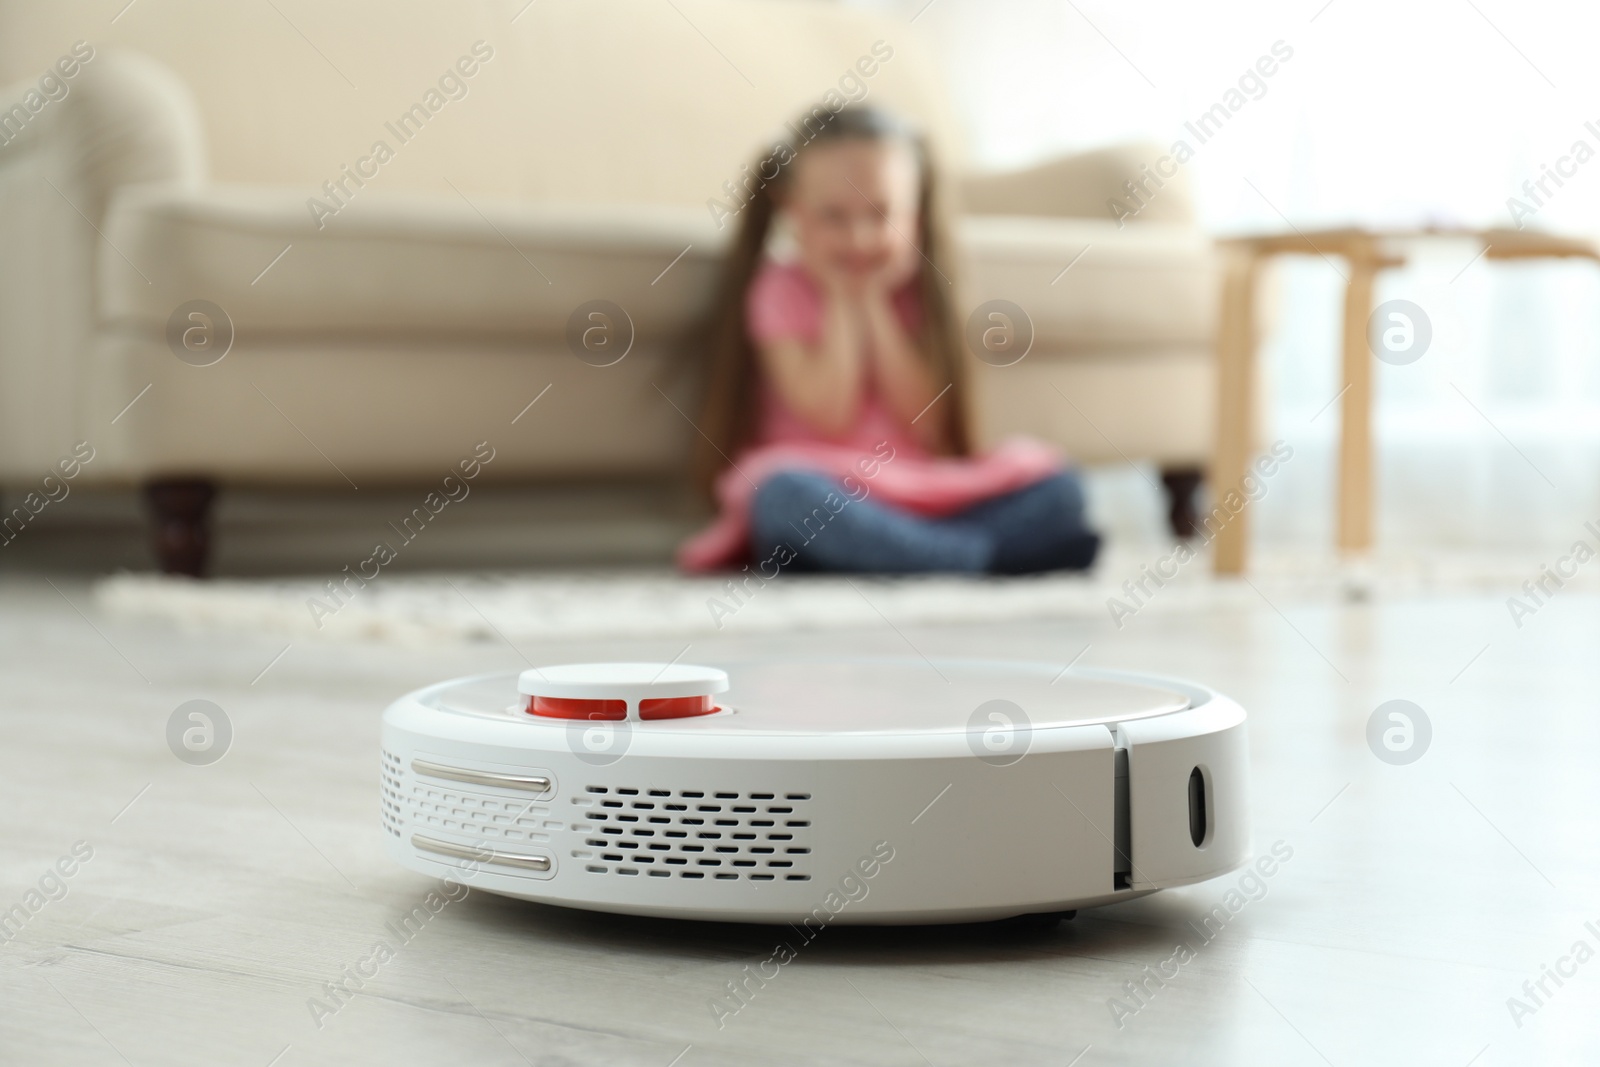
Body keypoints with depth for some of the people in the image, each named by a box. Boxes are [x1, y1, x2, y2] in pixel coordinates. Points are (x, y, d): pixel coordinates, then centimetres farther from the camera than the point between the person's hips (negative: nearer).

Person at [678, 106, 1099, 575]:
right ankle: (980, 556, -35)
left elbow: (927, 426, -4)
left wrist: (873, 303, -4)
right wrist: (842, 301, -7)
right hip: (827, 495, -3)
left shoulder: (913, 289, 9)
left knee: (1058, 488, -17)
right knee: (787, 494, -39)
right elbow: (830, 419, -12)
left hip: (924, 497, 3)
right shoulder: (783, 290, 0)